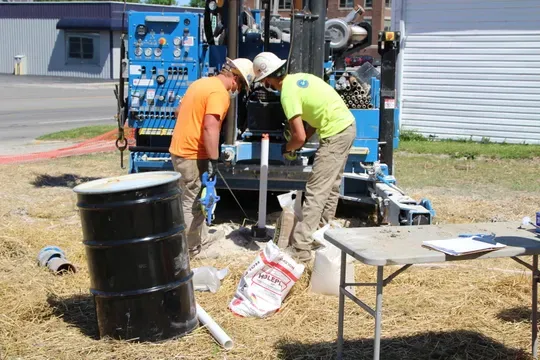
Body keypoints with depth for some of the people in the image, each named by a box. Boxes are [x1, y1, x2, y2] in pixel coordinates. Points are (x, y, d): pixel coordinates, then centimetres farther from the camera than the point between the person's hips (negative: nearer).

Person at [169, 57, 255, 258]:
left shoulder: (201, 83, 13)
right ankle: (189, 248, 8)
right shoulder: (219, 93, -17)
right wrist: (213, 160, -26)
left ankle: (202, 239, 33)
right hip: (193, 155, -10)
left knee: (193, 199, 20)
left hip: (179, 149, 10)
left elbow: (179, 112, 23)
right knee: (192, 202, 0)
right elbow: (211, 127, -28)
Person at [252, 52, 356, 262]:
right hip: (347, 126, 10)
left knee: (315, 191, -9)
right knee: (330, 187, 18)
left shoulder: (288, 93, -16)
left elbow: (299, 136, -20)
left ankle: (300, 249, -8)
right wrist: (297, 146, 12)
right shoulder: (300, 78, 12)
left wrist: (287, 148, 2)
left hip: (335, 135, -10)